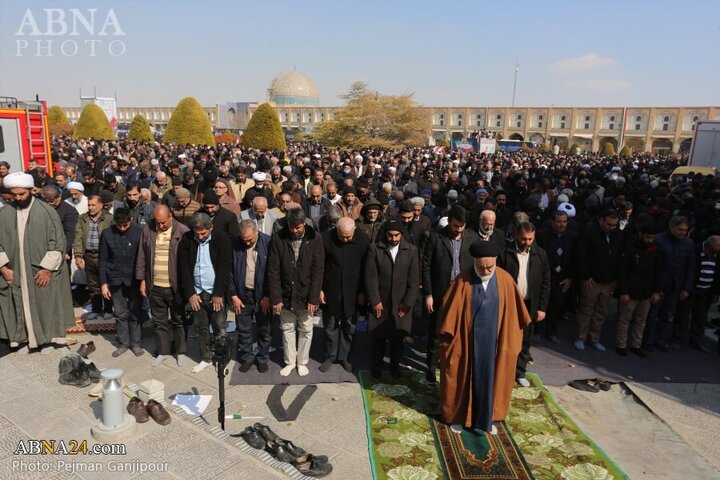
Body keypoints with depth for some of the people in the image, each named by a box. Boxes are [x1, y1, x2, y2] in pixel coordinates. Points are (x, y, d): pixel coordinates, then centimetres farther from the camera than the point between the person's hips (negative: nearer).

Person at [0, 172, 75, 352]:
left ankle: (47, 338, 24)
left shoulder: (46, 211, -8)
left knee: (45, 305, 8)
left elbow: (57, 242, -8)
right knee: (21, 306, 11)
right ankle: (25, 337, 26)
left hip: (42, 272, -3)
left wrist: (47, 268, -12)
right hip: (15, 273, 3)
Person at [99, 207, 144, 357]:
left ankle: (136, 343, 19)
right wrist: (103, 283, 0)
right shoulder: (107, 234, -3)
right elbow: (103, 260, 2)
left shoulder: (139, 232, -8)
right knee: (120, 314, 10)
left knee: (135, 313, 6)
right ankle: (123, 343, 22)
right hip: (115, 280, 2)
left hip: (134, 279, -2)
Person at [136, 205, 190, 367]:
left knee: (179, 320, 12)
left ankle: (181, 351, 26)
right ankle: (162, 351, 31)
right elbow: (142, 257, 6)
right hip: (155, 286, 3)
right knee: (159, 321, 16)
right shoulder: (148, 230, -1)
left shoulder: (183, 231, -11)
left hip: (176, 286, -3)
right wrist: (142, 280, 5)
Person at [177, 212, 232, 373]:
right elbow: (183, 268, -1)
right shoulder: (186, 240, -2)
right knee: (201, 328, 12)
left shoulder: (222, 239, -9)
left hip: (216, 293, -3)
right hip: (196, 293, 3)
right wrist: (190, 293, -6)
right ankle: (206, 358, 27)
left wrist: (218, 294, -13)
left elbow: (224, 268, -10)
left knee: (220, 328, 2)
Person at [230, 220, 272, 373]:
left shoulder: (268, 242, -12)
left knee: (264, 330, 11)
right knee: (243, 330, 12)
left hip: (262, 295, -1)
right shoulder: (234, 244, -8)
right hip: (242, 294, 1)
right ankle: (247, 357, 31)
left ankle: (263, 358, 29)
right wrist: (233, 295, -3)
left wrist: (268, 296, -8)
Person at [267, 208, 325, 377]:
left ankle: (302, 362, 30)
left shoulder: (315, 239, -12)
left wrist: (313, 299, -13)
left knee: (306, 330, 12)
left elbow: (317, 271, -10)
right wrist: (276, 298, -11)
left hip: (306, 295, -1)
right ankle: (289, 361, 31)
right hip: (286, 294, 1)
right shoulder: (278, 238, -10)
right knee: (287, 329, 15)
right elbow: (273, 270, -8)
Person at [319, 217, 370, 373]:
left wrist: (362, 292, -2)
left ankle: (344, 356, 29)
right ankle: (330, 356, 30)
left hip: (352, 293, 1)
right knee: (330, 326, 13)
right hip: (330, 291, 0)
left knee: (348, 327, 12)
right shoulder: (326, 237, -12)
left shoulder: (363, 240, -10)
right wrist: (319, 289, -5)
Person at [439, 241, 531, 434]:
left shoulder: (505, 280, -9)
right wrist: (447, 335, -5)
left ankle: (486, 418, 33)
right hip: (466, 340, -2)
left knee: (489, 378, 14)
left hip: (492, 340, 2)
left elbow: (513, 311, 0)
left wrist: (511, 337, 5)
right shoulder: (463, 280, -14)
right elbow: (451, 309, -8)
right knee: (463, 377, 12)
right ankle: (458, 416, 31)